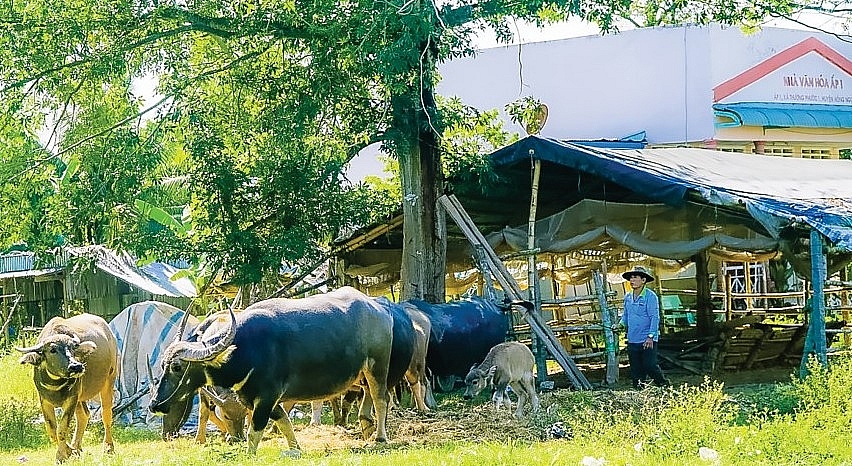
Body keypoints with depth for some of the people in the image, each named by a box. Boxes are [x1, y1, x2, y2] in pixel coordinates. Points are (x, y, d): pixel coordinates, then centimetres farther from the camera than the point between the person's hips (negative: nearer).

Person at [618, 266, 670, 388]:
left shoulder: (650, 296, -9)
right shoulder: (628, 297, 11)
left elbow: (655, 317, -12)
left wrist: (651, 336, -19)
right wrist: (621, 324, 5)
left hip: (647, 341, -6)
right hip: (632, 340, 6)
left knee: (650, 366, -9)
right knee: (635, 369, 8)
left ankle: (664, 386, 7)